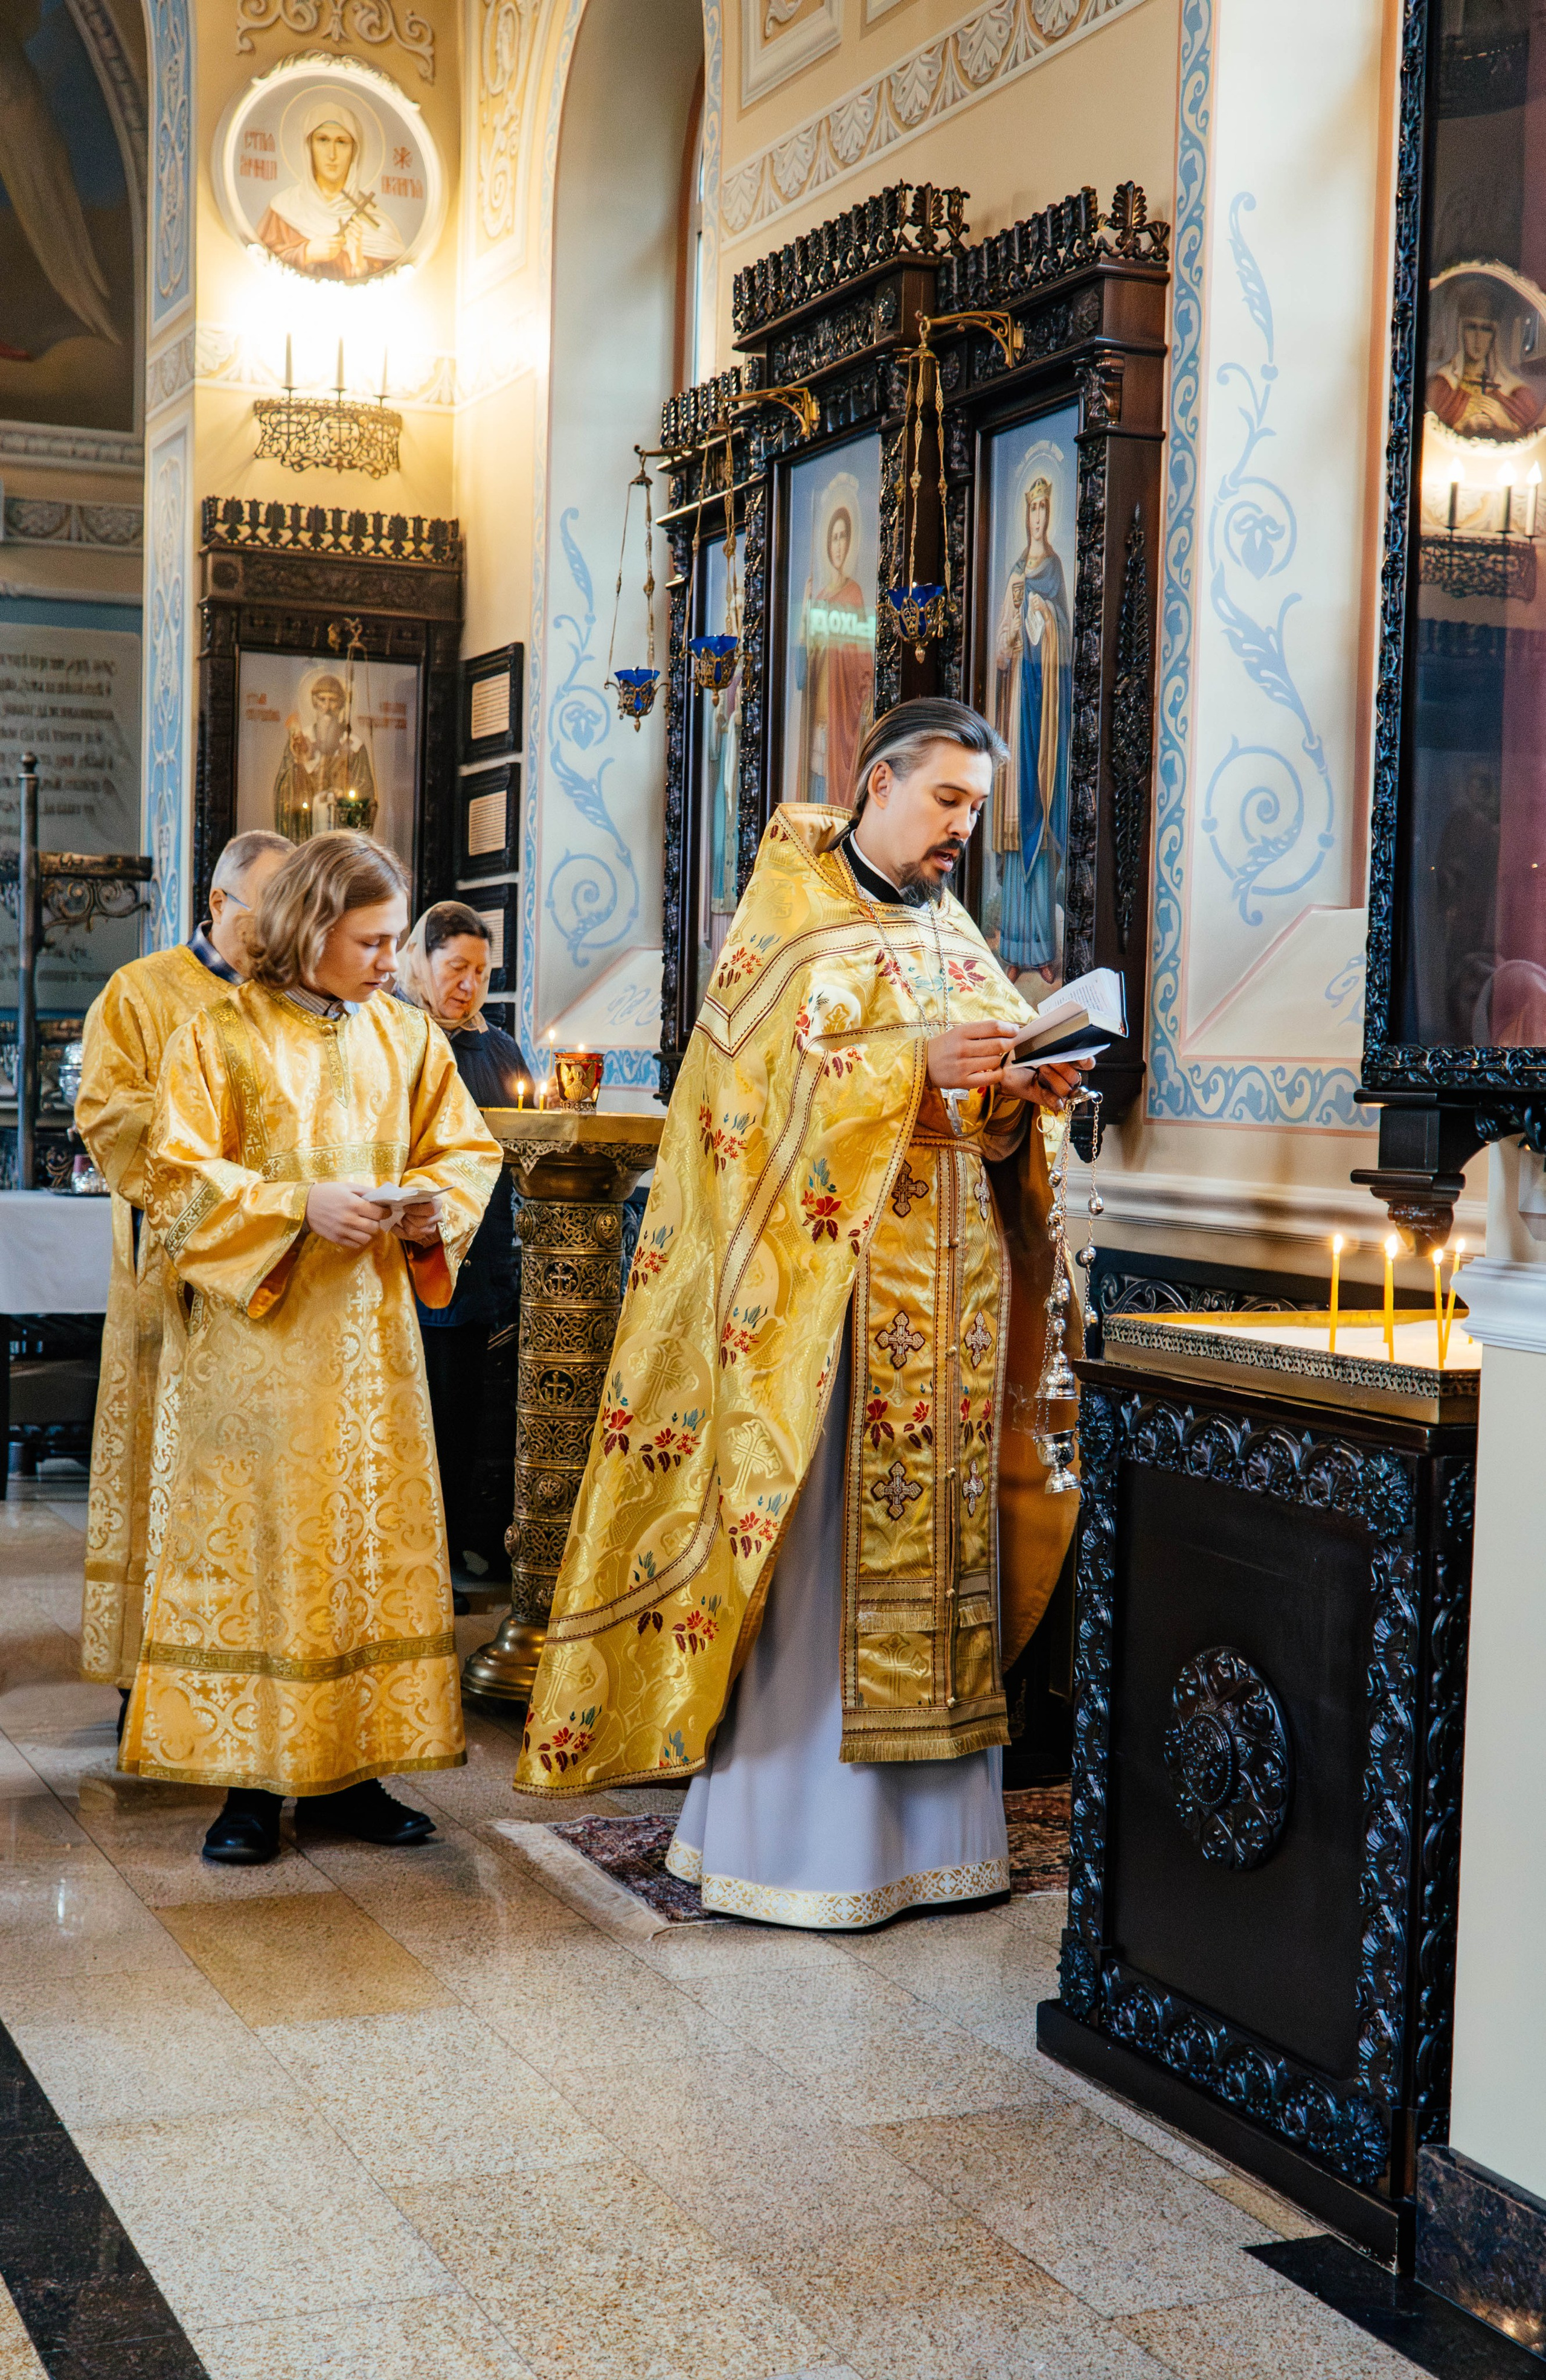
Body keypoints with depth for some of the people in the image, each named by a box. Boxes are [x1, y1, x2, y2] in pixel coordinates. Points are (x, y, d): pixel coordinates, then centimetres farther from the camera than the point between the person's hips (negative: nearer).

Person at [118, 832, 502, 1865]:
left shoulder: (408, 1035, 8)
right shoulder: (222, 1037, -4)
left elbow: (467, 1150, 14)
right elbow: (179, 1181, -8)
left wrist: (435, 1205, -7)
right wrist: (300, 1206, -20)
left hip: (368, 1333, 4)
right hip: (255, 1336, -4)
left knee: (373, 1540, 5)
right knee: (253, 1538, -1)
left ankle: (347, 1767, 14)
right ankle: (250, 1778, 6)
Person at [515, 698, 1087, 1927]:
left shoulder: (954, 933, 18)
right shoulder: (790, 917, -1)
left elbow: (988, 1116, 18)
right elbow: (762, 1076, -12)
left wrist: (1023, 1088, -4)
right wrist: (912, 1063, -20)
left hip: (949, 1287, 6)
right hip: (824, 1275, -6)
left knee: (934, 1530, 6)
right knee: (808, 1542, -6)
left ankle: (929, 1821, 12)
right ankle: (792, 1831, 1)